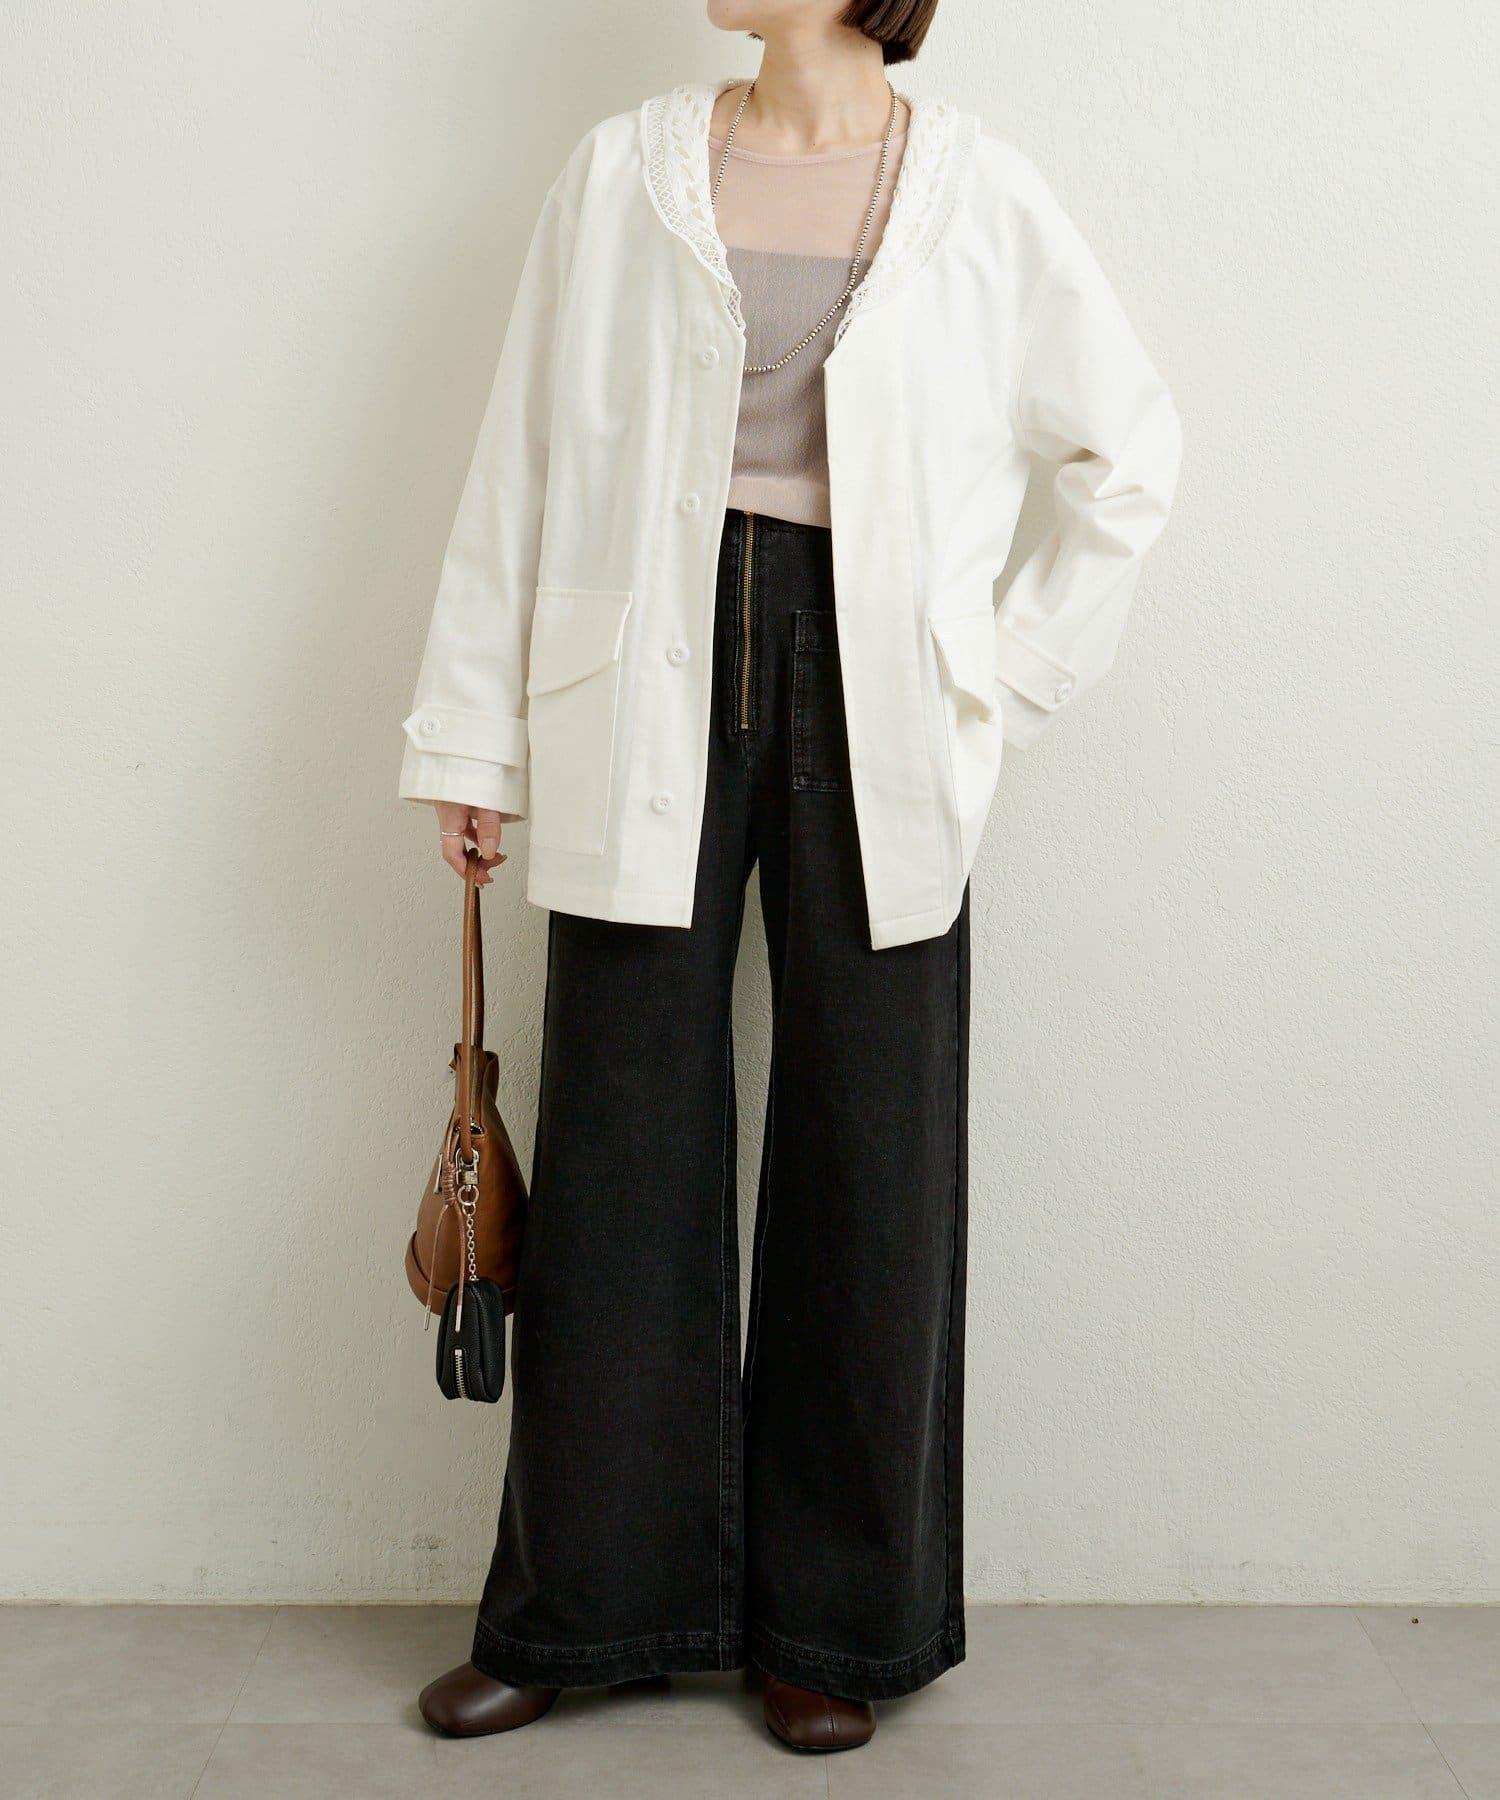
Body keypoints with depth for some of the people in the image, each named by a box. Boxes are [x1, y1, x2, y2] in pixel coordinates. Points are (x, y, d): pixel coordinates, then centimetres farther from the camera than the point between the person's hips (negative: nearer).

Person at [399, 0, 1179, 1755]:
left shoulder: (978, 195, 4)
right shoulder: (623, 170, 7)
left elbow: (1128, 441, 12)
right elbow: (525, 458, 7)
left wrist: (1021, 669, 5)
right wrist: (471, 736, 4)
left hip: (873, 705, 0)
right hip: (652, 695, 1)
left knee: (868, 1153, 5)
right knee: (618, 1147, 5)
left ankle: (838, 1620, 21)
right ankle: (583, 1603, 21)